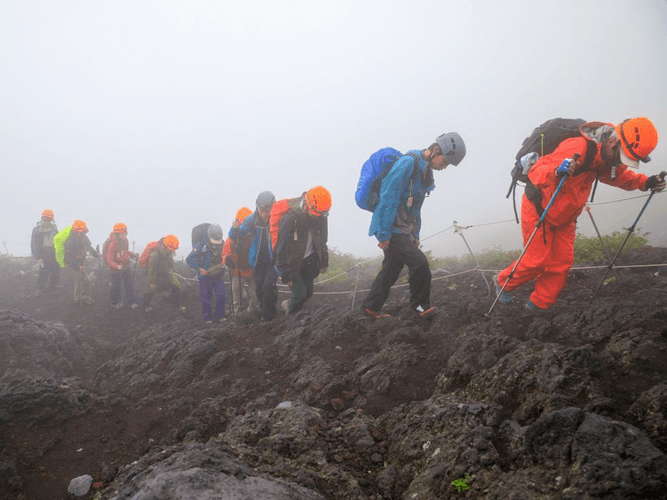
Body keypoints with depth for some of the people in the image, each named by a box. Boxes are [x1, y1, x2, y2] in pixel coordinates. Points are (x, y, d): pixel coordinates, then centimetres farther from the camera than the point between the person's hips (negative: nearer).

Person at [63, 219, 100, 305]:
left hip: (81, 261, 8)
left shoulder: (83, 237, -7)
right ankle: (86, 298, 0)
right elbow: (68, 258, -27)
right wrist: (77, 266, -29)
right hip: (73, 263, -8)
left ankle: (78, 298, 36)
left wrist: (95, 253, 1)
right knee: (85, 280, -14)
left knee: (79, 279, 20)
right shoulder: (70, 242, -30)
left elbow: (88, 246, 14)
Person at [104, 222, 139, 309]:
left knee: (129, 284, 15)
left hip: (125, 266, 7)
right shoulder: (111, 244, -29)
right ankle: (114, 302, 34)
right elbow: (109, 259, -25)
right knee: (116, 286, 11)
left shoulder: (124, 240, -5)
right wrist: (117, 266, -39)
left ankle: (131, 301, 32)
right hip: (116, 269, -7)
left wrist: (133, 255, -3)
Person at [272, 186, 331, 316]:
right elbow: (282, 248, -21)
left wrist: (324, 262, 13)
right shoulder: (289, 219, -30)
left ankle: (287, 305, 36)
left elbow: (322, 240, 9)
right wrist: (286, 275, -16)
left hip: (308, 261, 6)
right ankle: (290, 316, 21)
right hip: (292, 262, -6)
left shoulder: (320, 216, -9)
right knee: (300, 293, -7)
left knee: (308, 293, 9)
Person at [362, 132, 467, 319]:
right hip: (391, 228, -10)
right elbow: (388, 198, -21)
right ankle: (420, 305, 6)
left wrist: (415, 234, 20)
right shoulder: (408, 162, -17)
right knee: (419, 263, -13)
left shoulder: (426, 170, 13)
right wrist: (384, 234, -21)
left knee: (391, 271, 15)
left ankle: (371, 307, 29)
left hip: (404, 230, 10)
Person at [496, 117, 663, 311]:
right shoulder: (578, 149, -32)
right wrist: (555, 171, -57)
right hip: (538, 208, -8)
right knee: (537, 260, -5)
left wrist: (644, 182, -2)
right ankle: (503, 283, 20)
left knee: (562, 262, 3)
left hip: (564, 217, 8)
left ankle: (539, 304, 14)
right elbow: (535, 172, -35)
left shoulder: (607, 155, -5)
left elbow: (619, 175, 16)